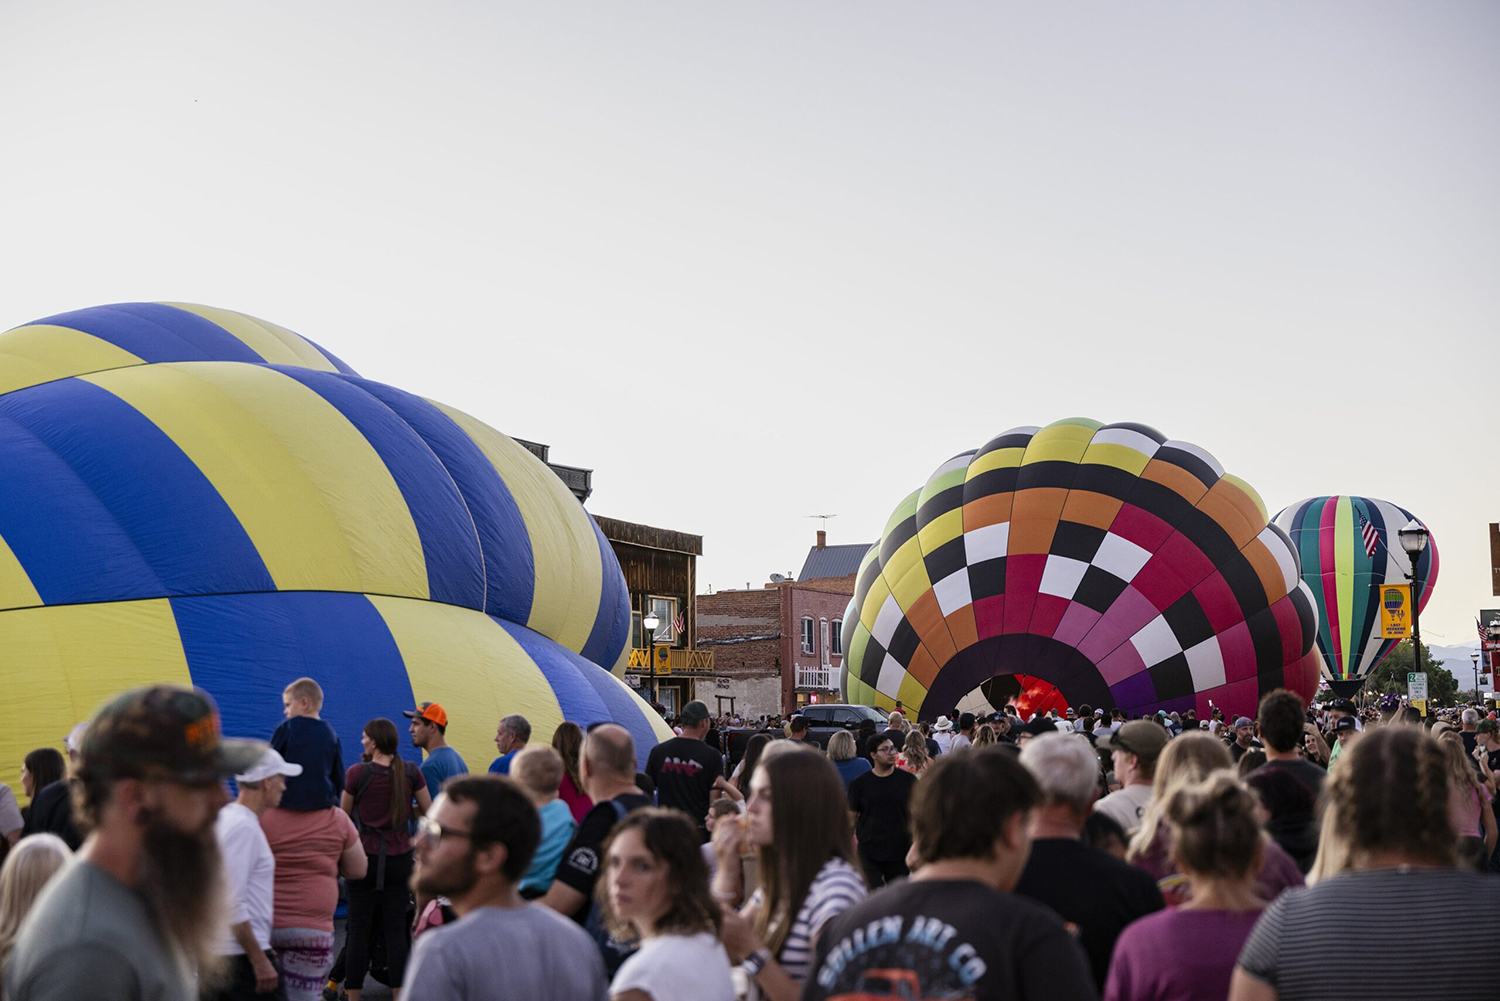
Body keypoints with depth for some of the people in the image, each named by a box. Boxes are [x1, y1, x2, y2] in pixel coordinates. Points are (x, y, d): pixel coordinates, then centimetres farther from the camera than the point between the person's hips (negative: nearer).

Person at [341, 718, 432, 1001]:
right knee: (396, 928, 7)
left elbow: (345, 815, 2)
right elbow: (429, 812, 6)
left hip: (365, 855, -2)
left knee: (359, 928, 5)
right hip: (400, 857, 2)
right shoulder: (411, 771, -2)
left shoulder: (356, 773, -9)